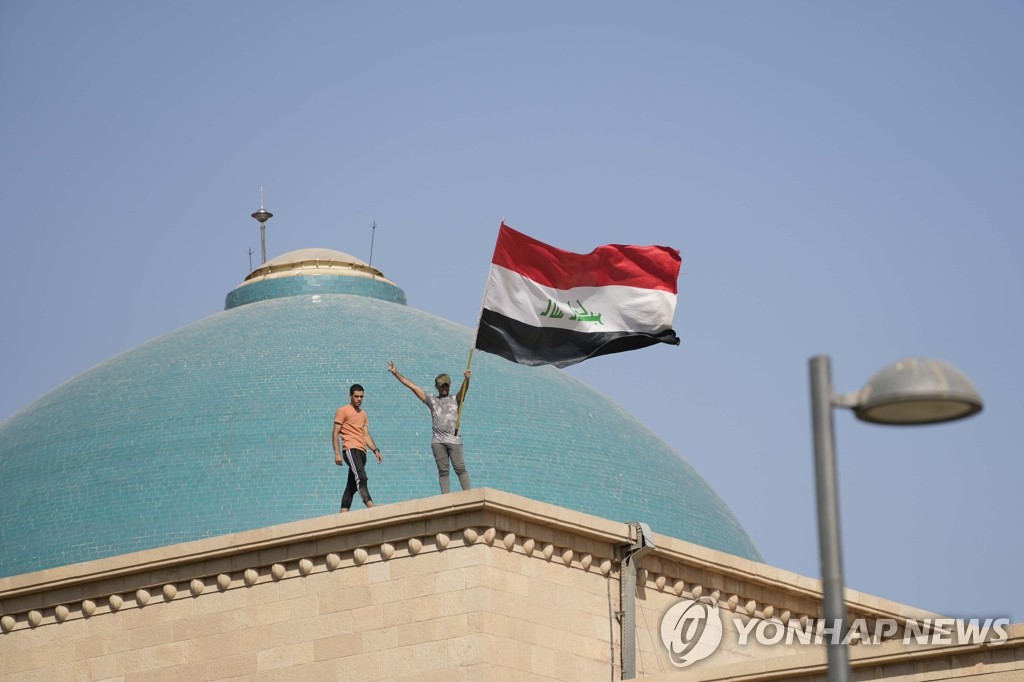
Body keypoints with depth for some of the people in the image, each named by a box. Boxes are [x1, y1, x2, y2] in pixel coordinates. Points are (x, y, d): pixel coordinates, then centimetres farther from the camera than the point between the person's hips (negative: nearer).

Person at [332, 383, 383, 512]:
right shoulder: (343, 411, 2)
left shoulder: (363, 415, 23)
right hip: (351, 450, -8)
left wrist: (375, 450, 9)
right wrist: (337, 453, -12)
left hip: (361, 452, 8)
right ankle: (372, 508, -39)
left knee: (352, 486, 5)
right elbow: (335, 433, -2)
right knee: (361, 477, -25)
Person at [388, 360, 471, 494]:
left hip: (454, 440, -2)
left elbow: (463, 390, -4)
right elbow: (412, 386, 19)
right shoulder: (431, 400, 21)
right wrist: (396, 374, 16)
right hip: (438, 441, 2)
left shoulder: (455, 399, 16)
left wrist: (466, 379, -27)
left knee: (460, 468, -9)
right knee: (443, 471, 0)